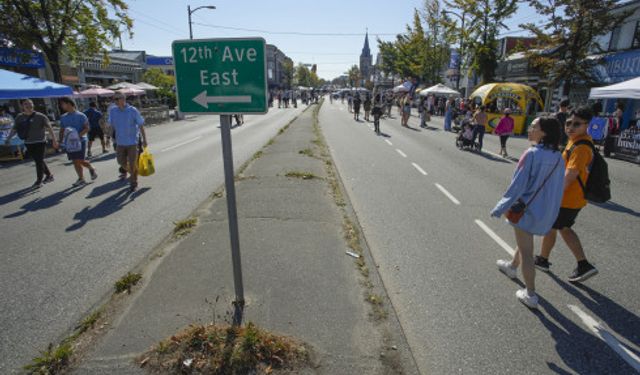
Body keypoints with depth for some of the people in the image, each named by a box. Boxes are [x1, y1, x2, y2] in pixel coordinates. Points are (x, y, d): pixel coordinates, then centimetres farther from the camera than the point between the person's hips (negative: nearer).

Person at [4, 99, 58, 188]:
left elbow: (49, 128, -9)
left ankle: (39, 181, 4)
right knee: (38, 161, 12)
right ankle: (49, 175, 27)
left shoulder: (41, 116, -6)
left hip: (40, 142, -4)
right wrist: (8, 138, -4)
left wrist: (54, 140, -15)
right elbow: (14, 129, 8)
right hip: (28, 143, 5)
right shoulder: (19, 117, 6)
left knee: (39, 161, -4)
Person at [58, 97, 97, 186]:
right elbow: (62, 130, 17)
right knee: (75, 162, 5)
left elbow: (87, 128, -10)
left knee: (80, 161, -8)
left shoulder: (80, 115, -5)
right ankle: (81, 179, 13)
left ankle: (91, 169, 22)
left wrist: (78, 135, -23)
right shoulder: (63, 117, 12)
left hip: (80, 141, -6)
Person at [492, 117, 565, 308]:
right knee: (525, 241, 28)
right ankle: (512, 266, 52)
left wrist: (500, 208, -12)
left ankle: (530, 295, 13)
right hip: (547, 210, 8)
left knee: (526, 251, 4)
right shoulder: (558, 157, 0)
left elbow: (518, 184, -21)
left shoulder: (532, 154, -22)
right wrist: (549, 206, 22)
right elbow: (557, 187, 8)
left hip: (528, 208, -7)